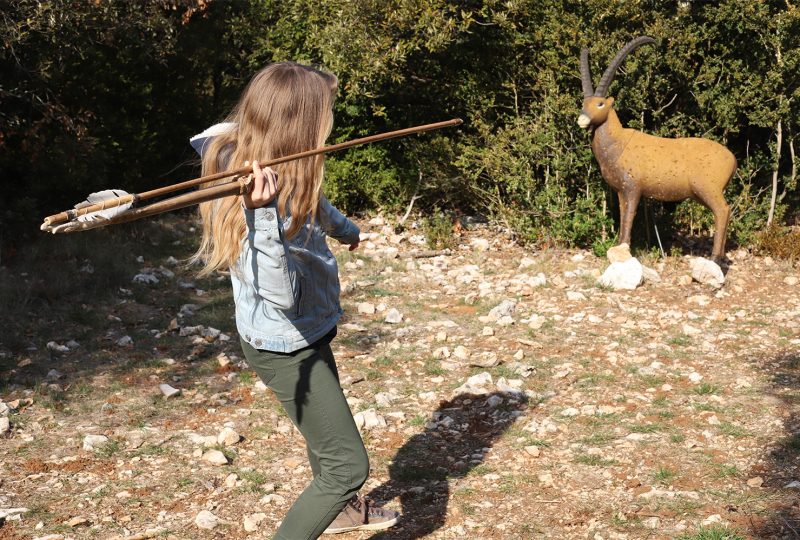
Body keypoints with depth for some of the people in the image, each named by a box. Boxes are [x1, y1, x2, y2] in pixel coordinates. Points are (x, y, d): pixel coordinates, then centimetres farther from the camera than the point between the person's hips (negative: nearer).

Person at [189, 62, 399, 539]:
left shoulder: (280, 173, -8)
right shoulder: (258, 191, -35)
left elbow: (313, 204, 16)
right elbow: (281, 294, -44)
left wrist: (345, 228, 36)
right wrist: (263, 214, -57)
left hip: (306, 333, 10)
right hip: (286, 346, -10)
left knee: (326, 425, 32)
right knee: (348, 464, -7)